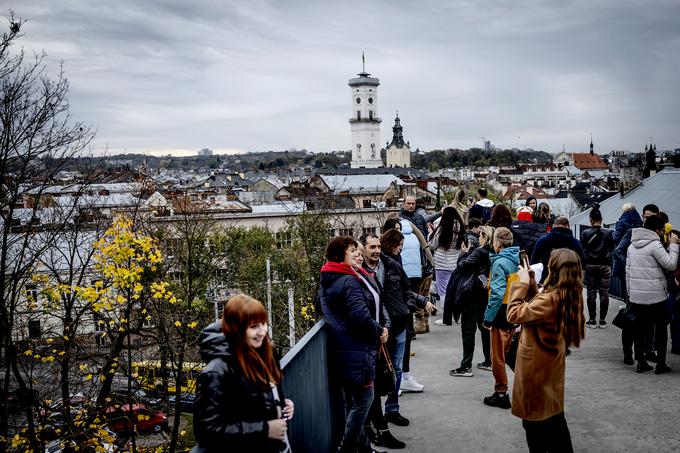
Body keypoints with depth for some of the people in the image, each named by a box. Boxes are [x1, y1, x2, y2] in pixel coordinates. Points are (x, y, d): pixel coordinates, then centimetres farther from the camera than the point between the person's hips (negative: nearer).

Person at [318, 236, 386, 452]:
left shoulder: (325, 282, 12)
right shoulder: (349, 281, -18)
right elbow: (360, 315, -27)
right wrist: (379, 330, -10)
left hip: (339, 351, 10)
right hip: (357, 351, -10)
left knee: (351, 401, 18)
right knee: (363, 399, 0)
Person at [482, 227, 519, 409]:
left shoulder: (500, 262, -17)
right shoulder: (518, 259, 6)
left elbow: (497, 293, -22)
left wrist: (488, 318, -17)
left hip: (502, 313, -8)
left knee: (498, 356, 4)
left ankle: (501, 394, 11)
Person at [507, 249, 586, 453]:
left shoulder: (551, 298, -28)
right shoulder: (567, 296, 1)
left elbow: (514, 314, -26)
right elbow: (534, 309, 12)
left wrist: (522, 283, -18)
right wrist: (531, 284, 3)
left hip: (537, 368, -9)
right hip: (551, 366, 9)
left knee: (535, 420, 5)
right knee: (553, 417, 20)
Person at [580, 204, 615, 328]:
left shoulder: (585, 233, -6)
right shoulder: (607, 233, -3)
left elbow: (582, 251, -2)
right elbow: (611, 250, 3)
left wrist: (582, 267, 8)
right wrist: (609, 266, 13)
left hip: (590, 265, 0)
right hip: (604, 266, 0)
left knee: (591, 293, 6)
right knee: (604, 293, 6)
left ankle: (592, 320, 8)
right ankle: (602, 321, 8)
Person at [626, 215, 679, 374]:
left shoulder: (632, 246, 10)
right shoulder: (655, 245, -13)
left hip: (636, 296, 6)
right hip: (656, 296, -6)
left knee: (640, 329, 11)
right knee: (661, 329, 8)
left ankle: (641, 362, 12)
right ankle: (661, 364, 10)